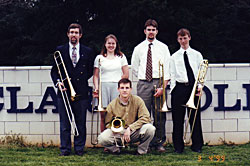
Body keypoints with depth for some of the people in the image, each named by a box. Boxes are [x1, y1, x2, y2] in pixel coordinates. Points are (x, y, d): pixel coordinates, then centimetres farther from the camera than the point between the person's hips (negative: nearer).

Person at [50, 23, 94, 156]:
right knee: (64, 123, 1)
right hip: (64, 91, 0)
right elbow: (54, 70, 9)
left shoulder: (87, 52, 10)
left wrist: (81, 79, 0)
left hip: (81, 92, 0)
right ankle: (65, 149, 8)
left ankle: (79, 149, 12)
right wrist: (58, 82, -7)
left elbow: (90, 71, 12)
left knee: (81, 123, 3)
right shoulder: (60, 50, 9)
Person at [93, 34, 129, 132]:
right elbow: (96, 75, 7)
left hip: (117, 87, 0)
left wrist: (116, 81, 2)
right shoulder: (99, 58, 11)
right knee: (103, 116, -1)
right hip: (103, 87, 0)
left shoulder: (121, 57, 11)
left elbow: (126, 75, 9)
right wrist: (96, 87, -6)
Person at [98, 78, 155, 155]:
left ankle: (141, 151, -3)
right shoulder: (112, 105, -2)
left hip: (134, 132, 0)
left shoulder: (137, 100, -5)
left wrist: (130, 128, -21)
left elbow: (145, 118, -13)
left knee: (150, 128, -30)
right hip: (118, 133, 0)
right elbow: (108, 124, 4)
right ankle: (116, 150, 5)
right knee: (102, 138, -29)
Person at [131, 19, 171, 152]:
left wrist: (162, 87, -10)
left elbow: (167, 69, 1)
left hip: (159, 82, -1)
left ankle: (159, 143, 5)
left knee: (159, 115, -1)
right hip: (143, 84, 1)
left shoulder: (163, 47, 7)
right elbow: (134, 68, 18)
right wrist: (143, 79, 8)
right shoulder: (138, 48, 11)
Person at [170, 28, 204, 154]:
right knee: (178, 118, 0)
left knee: (194, 117, 1)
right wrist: (173, 90, -2)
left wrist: (200, 86, -5)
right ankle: (178, 146, 7)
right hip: (179, 88, 0)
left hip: (193, 87, 0)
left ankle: (197, 145, 10)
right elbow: (172, 75, 7)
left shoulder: (197, 55, 10)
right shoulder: (175, 56, 10)